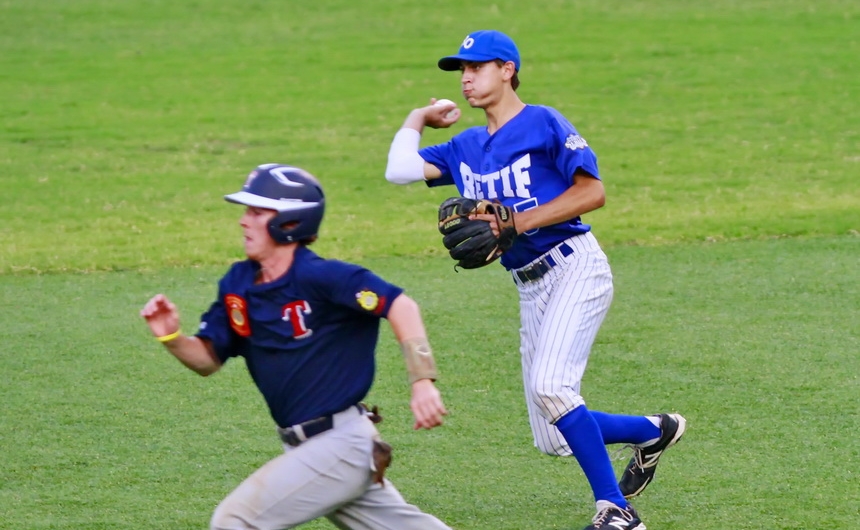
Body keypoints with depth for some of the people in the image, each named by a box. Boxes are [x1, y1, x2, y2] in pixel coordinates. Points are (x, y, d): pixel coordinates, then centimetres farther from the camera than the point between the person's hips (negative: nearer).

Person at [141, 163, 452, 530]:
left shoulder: (318, 277, -18)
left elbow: (400, 306, -25)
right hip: (304, 447, 8)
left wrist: (422, 383, -34)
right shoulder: (238, 284, 5)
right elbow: (208, 359, 11)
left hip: (340, 444, -8)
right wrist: (171, 337, -10)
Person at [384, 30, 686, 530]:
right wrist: (420, 118, 17)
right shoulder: (466, 148, 15)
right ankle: (652, 431, 30)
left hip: (574, 268, -8)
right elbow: (400, 170, 5)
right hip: (531, 290, 8)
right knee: (553, 439, 5)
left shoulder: (544, 124, -4)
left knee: (550, 388, -27)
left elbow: (593, 192, -12)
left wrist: (518, 222, -16)